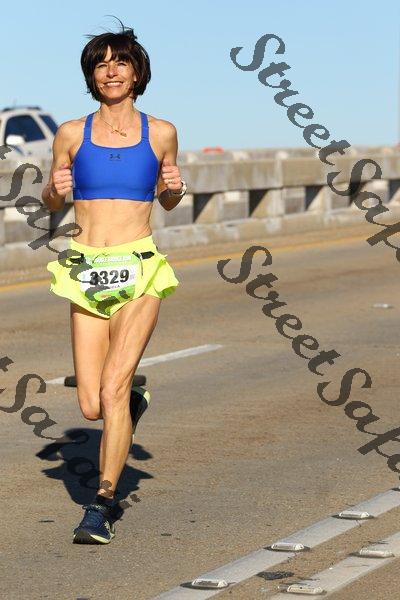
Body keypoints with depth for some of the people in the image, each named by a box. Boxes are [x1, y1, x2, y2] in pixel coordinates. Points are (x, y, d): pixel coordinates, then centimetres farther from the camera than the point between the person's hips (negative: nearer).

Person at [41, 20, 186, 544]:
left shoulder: (160, 133, 5)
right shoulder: (71, 134, 6)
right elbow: (52, 204, 16)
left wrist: (175, 186, -4)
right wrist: (56, 189, -6)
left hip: (140, 271, -2)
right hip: (87, 273, 2)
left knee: (113, 386, -17)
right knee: (91, 406, -1)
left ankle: (102, 506, -9)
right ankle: (133, 403, 36)